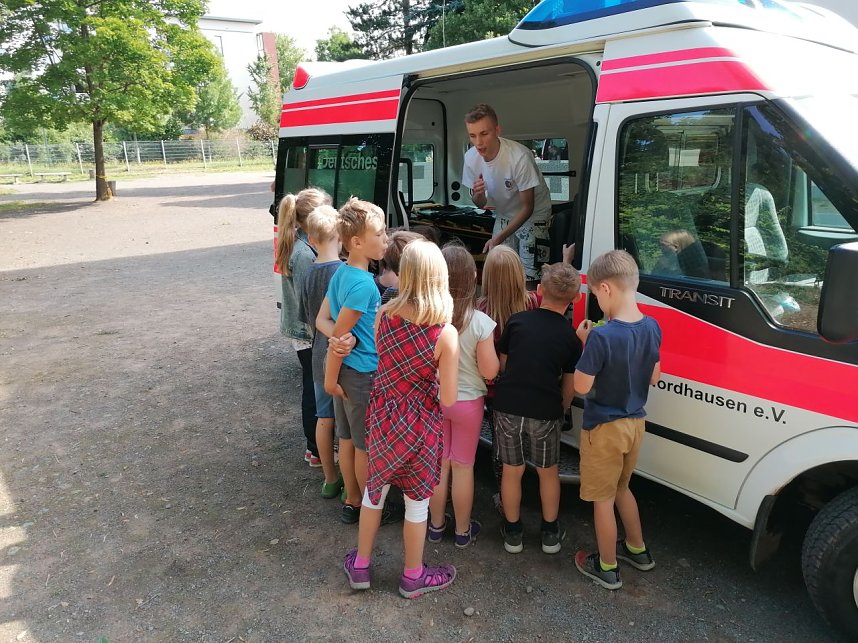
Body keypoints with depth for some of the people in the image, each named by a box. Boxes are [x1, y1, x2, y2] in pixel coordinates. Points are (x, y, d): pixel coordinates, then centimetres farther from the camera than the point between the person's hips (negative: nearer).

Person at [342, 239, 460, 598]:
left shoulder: (384, 316, -11)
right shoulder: (445, 334, -23)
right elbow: (447, 400, -18)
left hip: (382, 417, 4)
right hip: (419, 426, -4)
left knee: (374, 490, 24)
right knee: (416, 501, 16)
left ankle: (360, 566, 41)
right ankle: (413, 578, 37)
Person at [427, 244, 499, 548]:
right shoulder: (480, 322, -23)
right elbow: (489, 371, -16)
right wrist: (494, 350, -1)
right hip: (467, 402, -2)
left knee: (439, 462, 18)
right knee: (463, 466, 13)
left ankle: (436, 525, 34)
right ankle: (463, 531, 28)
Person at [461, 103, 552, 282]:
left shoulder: (519, 157, -30)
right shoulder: (471, 158, -13)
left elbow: (527, 207, -22)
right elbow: (481, 204, 0)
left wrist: (500, 237, -31)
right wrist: (477, 194, -25)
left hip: (534, 215, -5)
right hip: (504, 217, 5)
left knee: (529, 278, -11)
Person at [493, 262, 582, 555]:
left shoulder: (517, 321, -1)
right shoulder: (571, 336, -2)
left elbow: (502, 364, 6)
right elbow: (569, 385, 3)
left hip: (508, 407, 1)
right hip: (545, 413, 0)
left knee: (512, 470, 17)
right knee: (548, 472, 20)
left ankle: (512, 532, 31)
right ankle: (550, 533, 33)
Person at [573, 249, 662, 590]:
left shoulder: (602, 336, -28)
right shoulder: (652, 327, -4)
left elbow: (581, 386, -20)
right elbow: (654, 377, 7)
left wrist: (586, 344, -11)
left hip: (604, 428, -7)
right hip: (634, 422, 8)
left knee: (602, 499, 11)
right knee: (621, 487, 28)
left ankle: (607, 568, 26)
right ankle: (637, 550, 43)